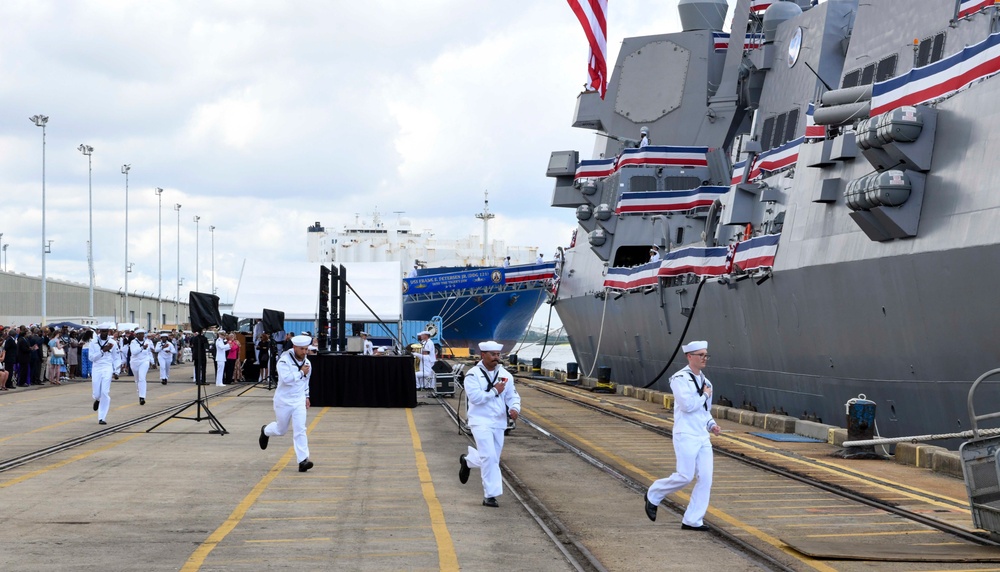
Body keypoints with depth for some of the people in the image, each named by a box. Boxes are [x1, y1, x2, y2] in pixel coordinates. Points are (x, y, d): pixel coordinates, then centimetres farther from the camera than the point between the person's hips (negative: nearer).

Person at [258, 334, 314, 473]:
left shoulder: (307, 362, 5)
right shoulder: (284, 360, -17)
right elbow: (286, 378, -31)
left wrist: (306, 396, 20)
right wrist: (301, 372, -23)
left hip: (299, 401, 4)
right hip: (284, 401, -4)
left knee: (300, 430, -9)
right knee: (281, 430, 12)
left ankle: (303, 460, -12)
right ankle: (265, 431, 47)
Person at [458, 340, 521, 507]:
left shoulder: (505, 375, 7)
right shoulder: (473, 375, -8)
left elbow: (512, 395, 7)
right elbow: (475, 397, -19)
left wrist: (514, 408, -15)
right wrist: (495, 391, -13)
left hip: (499, 422, 6)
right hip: (481, 421, -6)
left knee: (492, 458, 14)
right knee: (489, 458, -15)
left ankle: (467, 460, 44)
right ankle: (490, 495, -9)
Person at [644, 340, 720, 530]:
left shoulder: (704, 380, 16)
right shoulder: (680, 379, -9)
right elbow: (687, 405, -21)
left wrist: (712, 425, 8)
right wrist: (705, 395, -6)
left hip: (703, 436, 8)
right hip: (686, 435, -8)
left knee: (705, 478, -1)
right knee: (685, 476, -12)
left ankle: (692, 520, 5)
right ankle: (653, 495, 13)